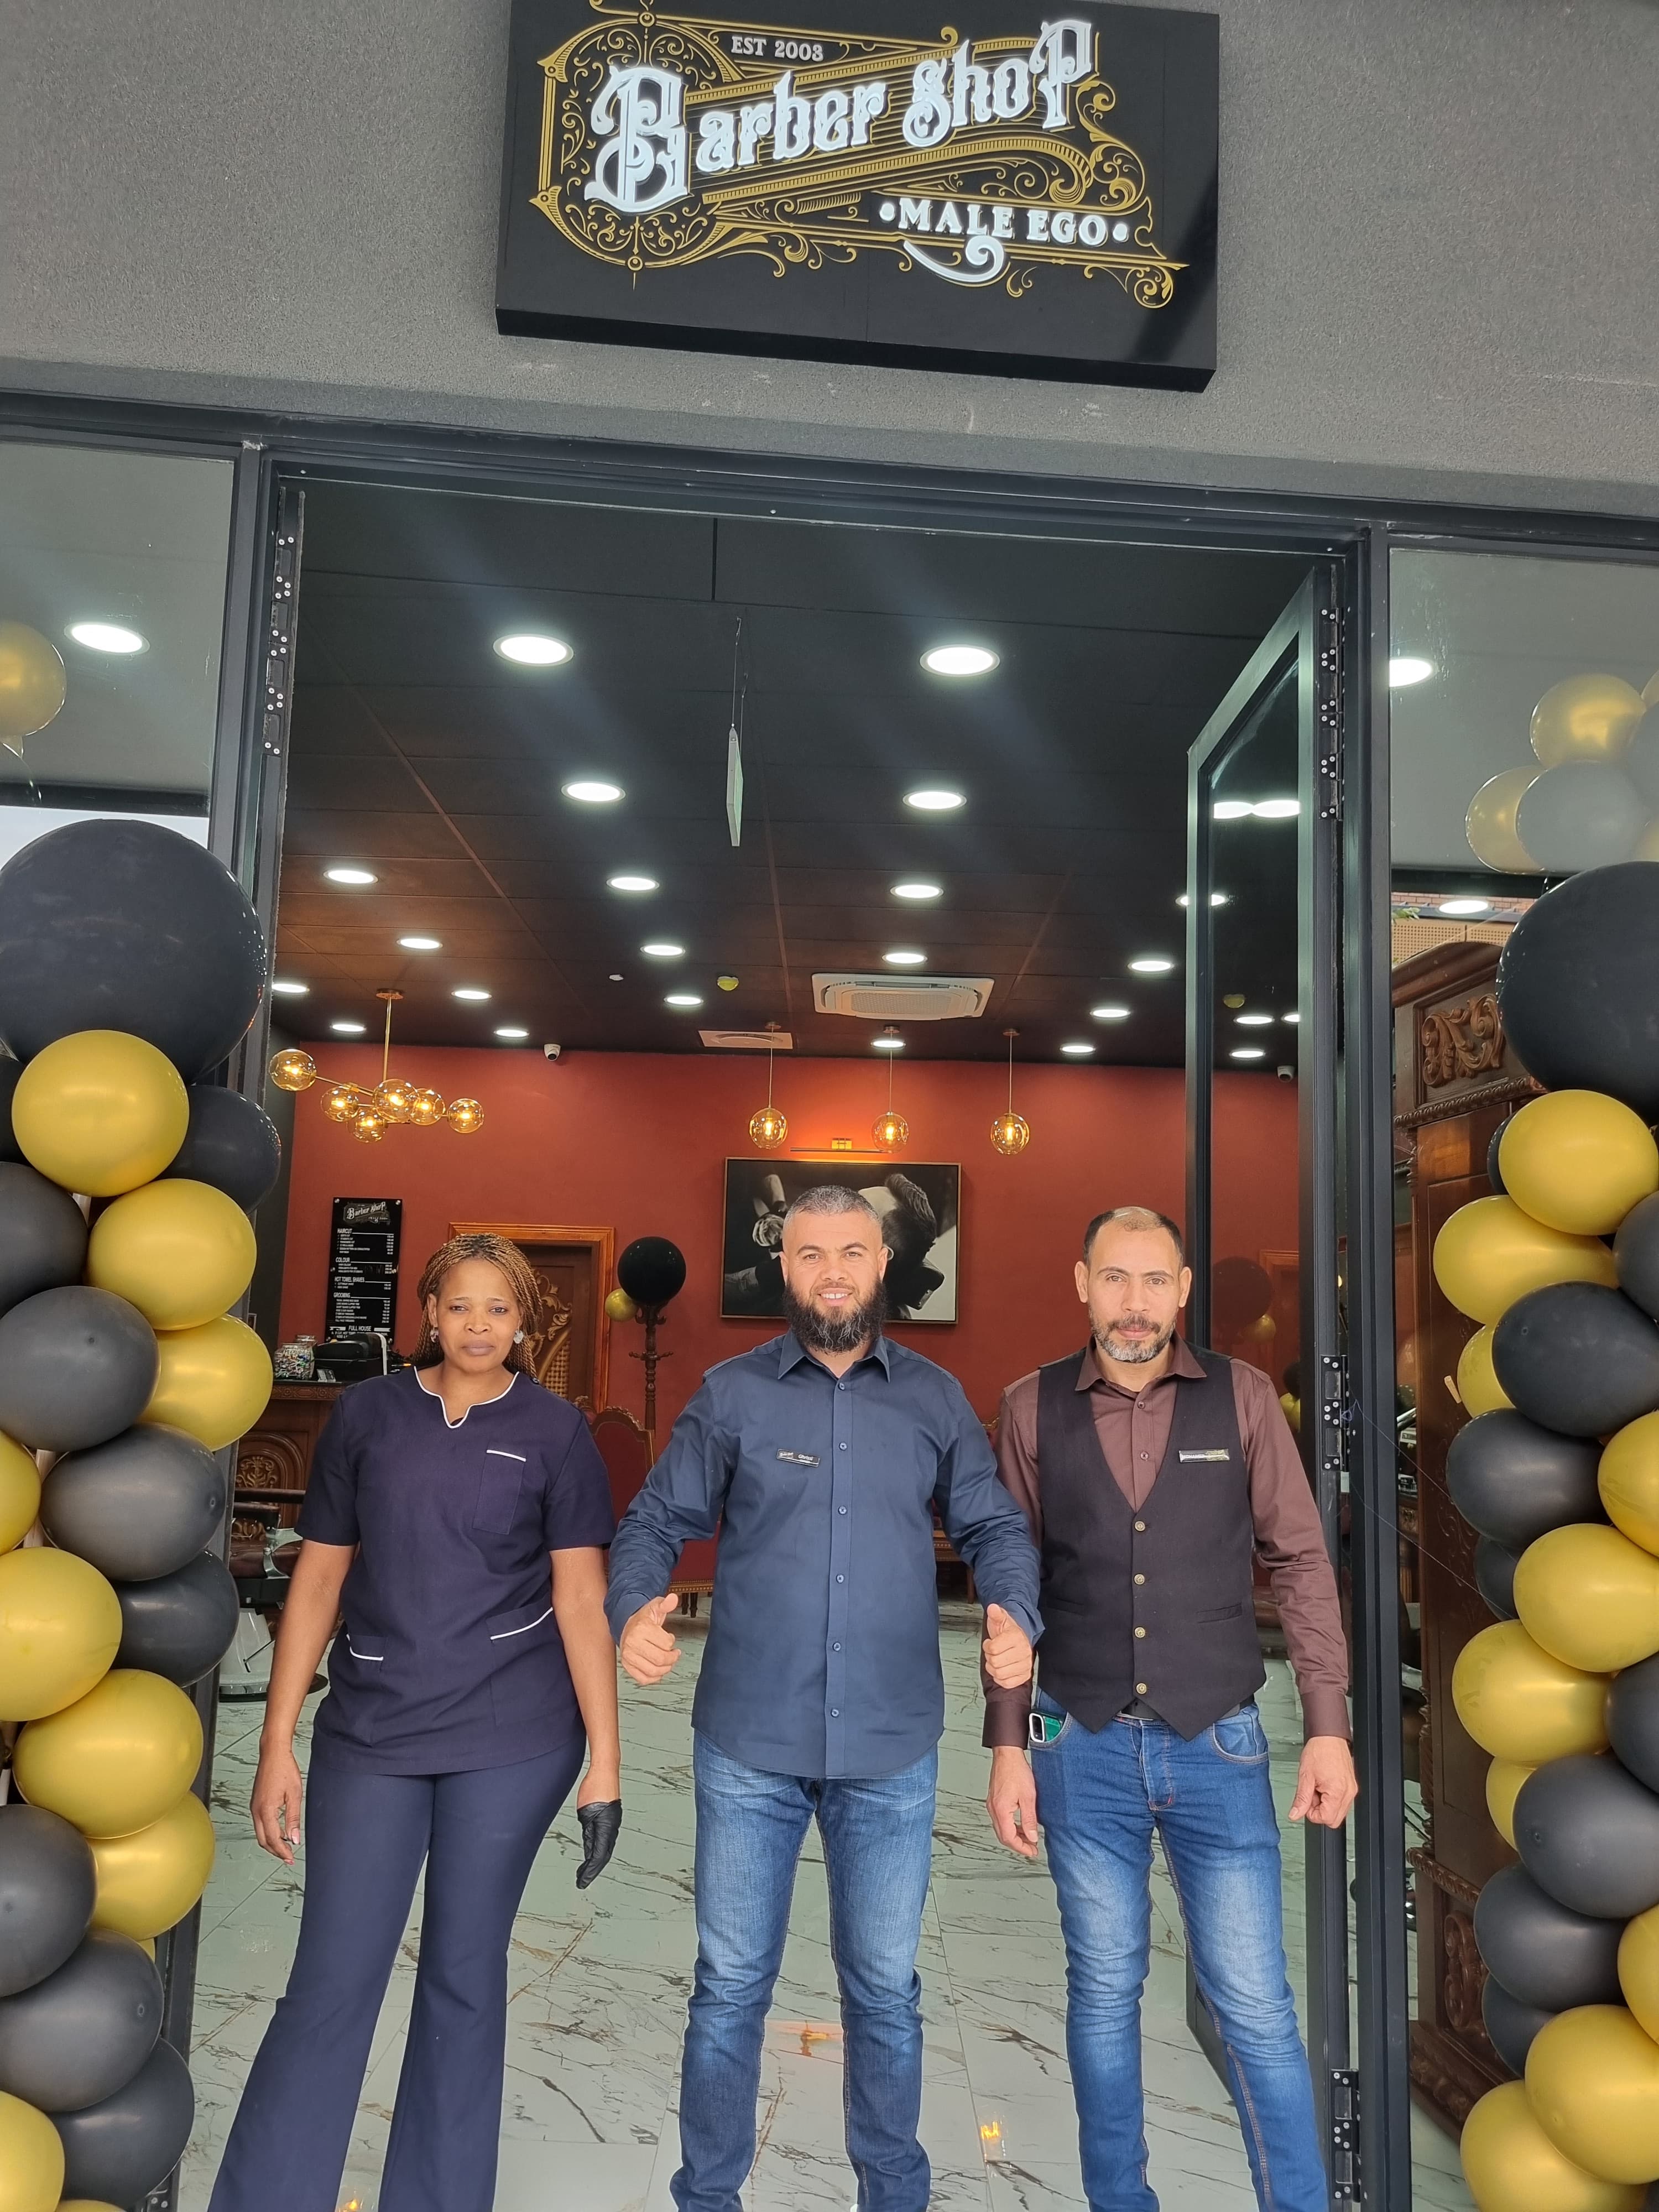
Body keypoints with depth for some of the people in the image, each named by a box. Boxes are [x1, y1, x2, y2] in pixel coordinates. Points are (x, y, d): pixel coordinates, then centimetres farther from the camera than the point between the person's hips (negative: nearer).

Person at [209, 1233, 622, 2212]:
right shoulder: (368, 1413, 1)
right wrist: (278, 1745, 2)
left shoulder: (555, 1430, -2)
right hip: (371, 1731, 1)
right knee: (332, 1984, 4)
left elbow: (581, 1599, -4)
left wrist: (605, 1761, -7)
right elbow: (319, 1580, 4)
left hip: (510, 1742, 0)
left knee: (465, 1975, 12)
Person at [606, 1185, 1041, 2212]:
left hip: (892, 1749, 1)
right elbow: (655, 1523, 1)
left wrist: (1017, 1615, -14)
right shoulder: (731, 1394, -1)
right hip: (749, 1746, -1)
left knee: (886, 1988, 15)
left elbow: (996, 1526, 6)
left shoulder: (935, 1397, 3)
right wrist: (635, 1609, -19)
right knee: (732, 1984, 11)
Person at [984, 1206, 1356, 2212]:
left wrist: (1330, 1725, -3)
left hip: (1218, 1746, -1)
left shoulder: (1241, 1396, -4)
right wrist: (1008, 1746, 1)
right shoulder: (1034, 1408, -3)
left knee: (1257, 2007, 5)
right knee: (1104, 1993, 15)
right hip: (1084, 1749, 1)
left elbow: (1302, 1562, 0)